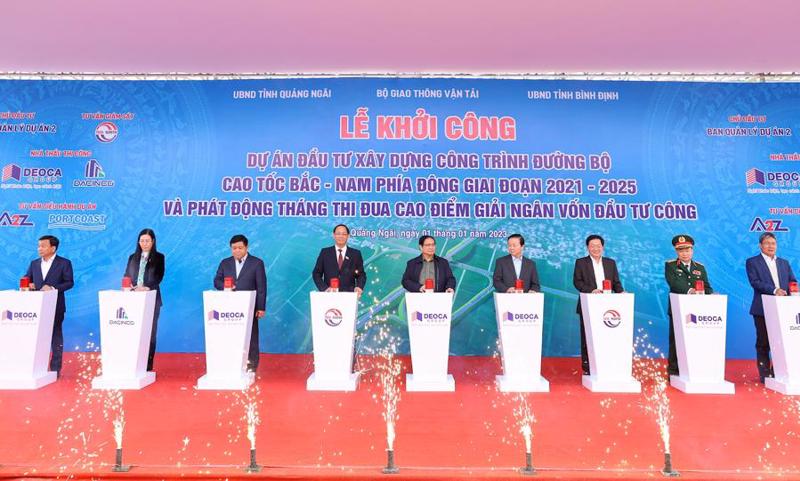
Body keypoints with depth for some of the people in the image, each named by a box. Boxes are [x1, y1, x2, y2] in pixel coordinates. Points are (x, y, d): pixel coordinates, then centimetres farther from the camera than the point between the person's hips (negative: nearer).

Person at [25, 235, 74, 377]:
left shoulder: (64, 263, -1)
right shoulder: (34, 263, 13)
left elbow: (69, 282, -6)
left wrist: (53, 288, -19)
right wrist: (28, 285, -9)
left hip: (55, 306, -4)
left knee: (56, 337, 2)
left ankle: (55, 369, 9)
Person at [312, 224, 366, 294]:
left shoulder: (356, 254, 7)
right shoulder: (325, 252, 7)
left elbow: (361, 274, 7)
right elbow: (316, 273, 6)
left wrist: (359, 287, -12)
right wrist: (324, 288, -10)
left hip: (349, 295, 0)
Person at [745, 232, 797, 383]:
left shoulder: (784, 263, 18)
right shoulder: (752, 262, 2)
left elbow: (792, 281, 10)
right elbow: (755, 282, -10)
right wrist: (774, 290, -22)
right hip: (763, 309, -4)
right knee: (763, 342, 1)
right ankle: (765, 374, 9)